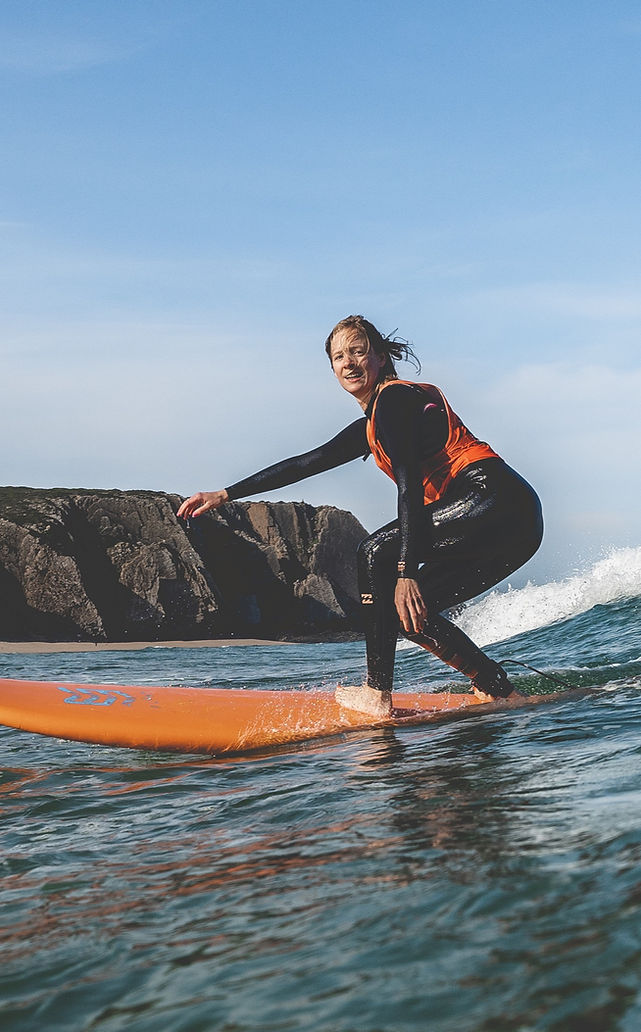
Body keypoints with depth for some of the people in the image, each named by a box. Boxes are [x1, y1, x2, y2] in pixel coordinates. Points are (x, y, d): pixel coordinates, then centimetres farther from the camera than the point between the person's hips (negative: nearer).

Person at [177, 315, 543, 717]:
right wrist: (224, 495, 24)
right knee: (407, 609, 8)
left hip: (497, 499, -9)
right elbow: (303, 464, 25)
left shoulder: (393, 398, -6)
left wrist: (406, 572, -25)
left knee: (377, 554, -14)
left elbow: (410, 485, -17)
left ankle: (377, 694, -14)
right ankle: (499, 691, 13)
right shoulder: (370, 428, 22)